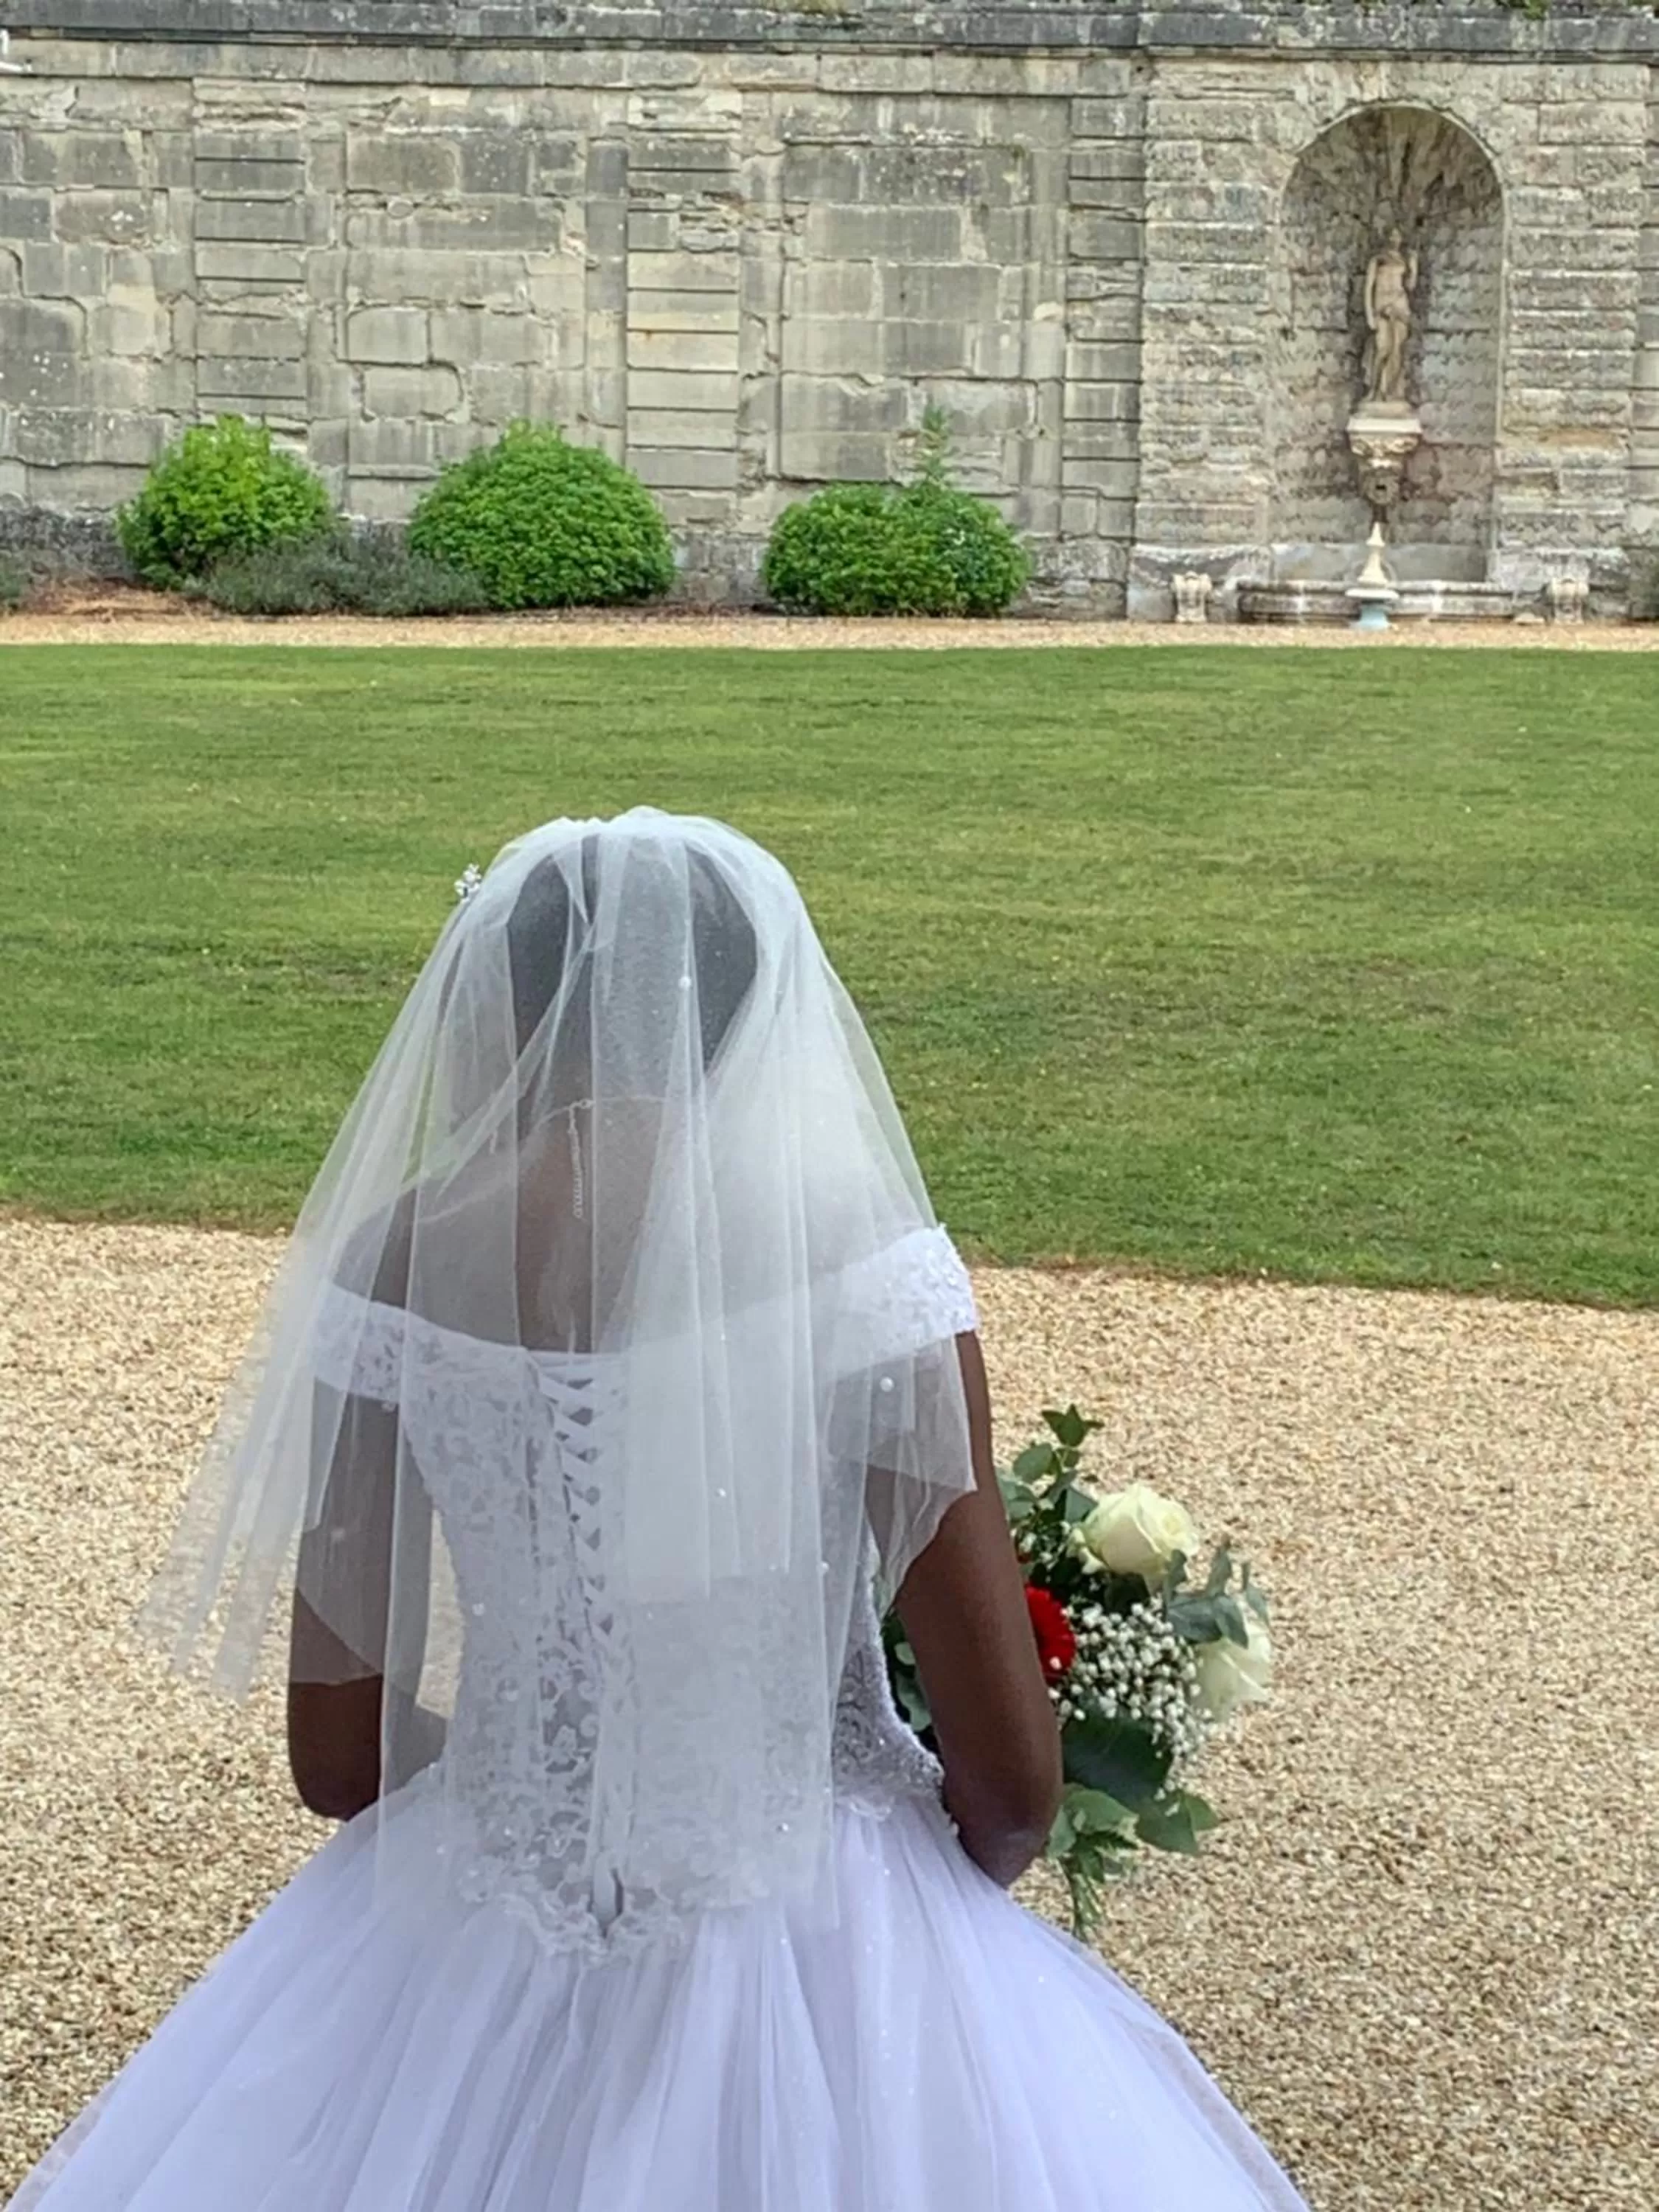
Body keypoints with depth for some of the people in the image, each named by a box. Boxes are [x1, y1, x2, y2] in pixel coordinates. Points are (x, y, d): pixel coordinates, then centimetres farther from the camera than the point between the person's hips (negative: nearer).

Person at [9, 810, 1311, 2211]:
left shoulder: (393, 1273, -9)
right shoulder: (861, 1267, -16)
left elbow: (339, 1754, -2)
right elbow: (1010, 1780, -12)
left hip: (477, 1960, 2)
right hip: (828, 1968, -2)